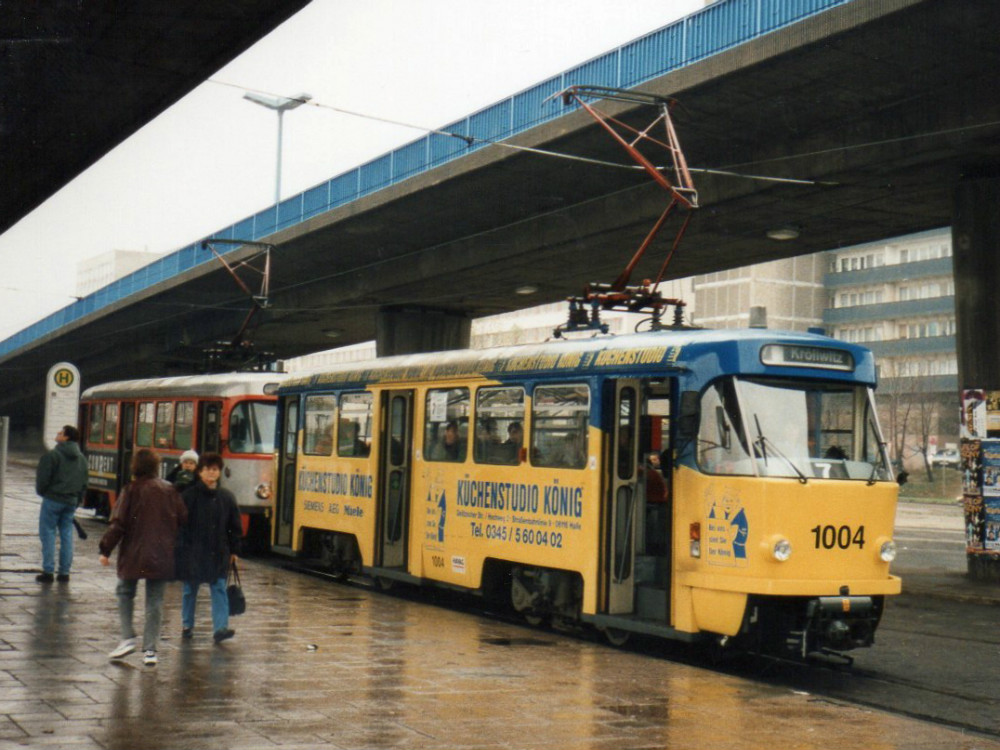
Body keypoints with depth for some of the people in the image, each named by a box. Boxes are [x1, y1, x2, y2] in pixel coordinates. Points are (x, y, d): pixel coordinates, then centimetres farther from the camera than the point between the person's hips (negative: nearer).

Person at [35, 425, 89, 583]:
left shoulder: (53, 455, -11)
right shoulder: (81, 459, 10)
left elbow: (42, 478, -11)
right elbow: (84, 483, 13)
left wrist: (41, 492, 7)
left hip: (53, 499, -6)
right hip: (71, 501, 6)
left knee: (48, 534, 0)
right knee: (66, 535, 9)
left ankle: (48, 572, -2)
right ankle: (64, 572, 9)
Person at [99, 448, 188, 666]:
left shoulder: (132, 490, -9)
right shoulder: (170, 490, 2)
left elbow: (119, 523, -11)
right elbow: (183, 520, 4)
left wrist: (106, 549, -3)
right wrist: (172, 543, 19)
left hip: (134, 554, -3)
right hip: (162, 556, 3)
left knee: (125, 592, 17)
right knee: (155, 600, 7)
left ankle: (128, 638, 5)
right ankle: (150, 649, 4)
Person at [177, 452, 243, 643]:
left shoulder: (227, 497, 4)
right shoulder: (189, 495, -6)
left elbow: (235, 526, 10)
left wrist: (234, 550, 8)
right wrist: (179, 547, -9)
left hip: (218, 553, 2)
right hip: (192, 552, -2)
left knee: (219, 589, -5)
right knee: (190, 590, 11)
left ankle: (220, 627, -9)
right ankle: (187, 625, 25)